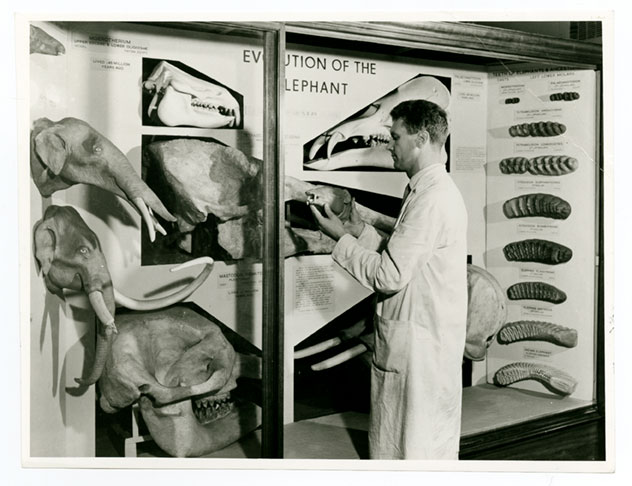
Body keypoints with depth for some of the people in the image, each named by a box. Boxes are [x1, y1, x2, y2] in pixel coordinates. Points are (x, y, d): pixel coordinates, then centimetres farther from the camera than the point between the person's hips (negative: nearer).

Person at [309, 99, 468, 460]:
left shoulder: (433, 197, -20)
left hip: (418, 345, -10)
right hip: (426, 339, 10)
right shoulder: (430, 190, 13)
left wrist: (342, 238, -10)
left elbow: (390, 275, -21)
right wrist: (362, 232, 10)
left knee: (416, 447, 1)